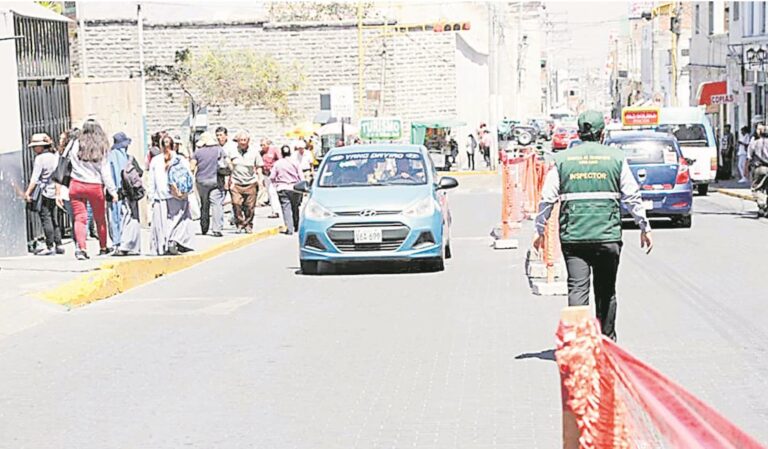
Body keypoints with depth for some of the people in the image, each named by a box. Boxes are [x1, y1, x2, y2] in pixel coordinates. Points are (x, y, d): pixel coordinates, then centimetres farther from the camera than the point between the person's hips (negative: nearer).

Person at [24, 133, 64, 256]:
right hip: (54, 191, 7)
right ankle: (58, 245, 13)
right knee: (54, 219, 12)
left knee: (46, 219, -3)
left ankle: (50, 247, -3)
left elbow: (35, 178, -14)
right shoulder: (56, 155, 8)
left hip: (43, 192, -7)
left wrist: (27, 192, -12)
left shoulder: (40, 158, -12)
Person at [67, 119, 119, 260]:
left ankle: (81, 248, -15)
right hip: (95, 187, 0)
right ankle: (103, 248, 26)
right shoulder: (102, 148, -4)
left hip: (76, 185, 0)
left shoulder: (76, 145, -1)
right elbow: (105, 172, -5)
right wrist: (112, 191, -1)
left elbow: (69, 159, -2)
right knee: (100, 219, 15)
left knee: (79, 218, 0)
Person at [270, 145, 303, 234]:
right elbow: (301, 176, 3)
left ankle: (289, 228, -18)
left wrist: (276, 185, 13)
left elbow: (272, 177, 0)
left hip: (283, 188, -2)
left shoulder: (277, 163, 1)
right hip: (294, 188, 2)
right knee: (295, 208, 16)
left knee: (286, 208, -7)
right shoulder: (295, 162, 3)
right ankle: (296, 226, 28)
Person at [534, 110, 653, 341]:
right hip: (608, 235, 0)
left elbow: (547, 199, 5)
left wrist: (540, 231, 15)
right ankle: (607, 341, 21)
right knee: (606, 291, 12)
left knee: (577, 288, -2)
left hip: (573, 236, 0)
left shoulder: (562, 159, 5)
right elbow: (632, 196, 4)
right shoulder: (616, 158, 4)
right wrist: (644, 227, 13)